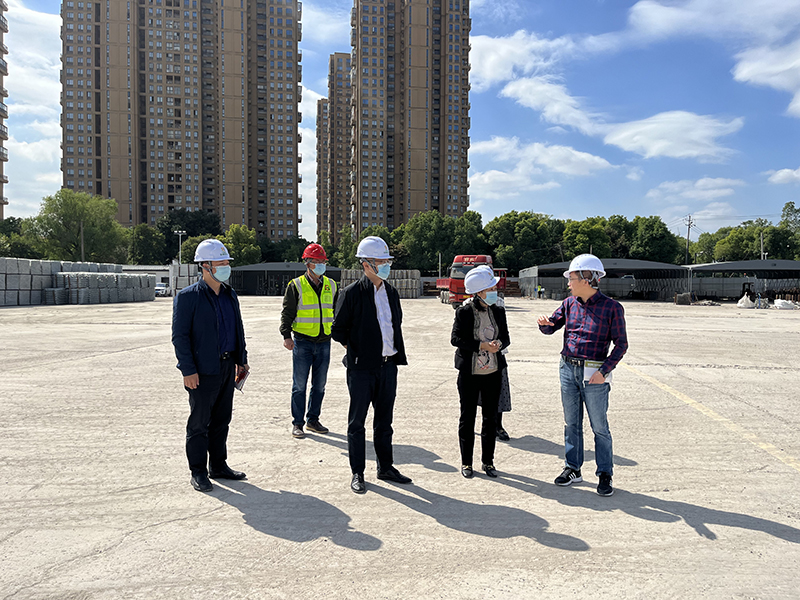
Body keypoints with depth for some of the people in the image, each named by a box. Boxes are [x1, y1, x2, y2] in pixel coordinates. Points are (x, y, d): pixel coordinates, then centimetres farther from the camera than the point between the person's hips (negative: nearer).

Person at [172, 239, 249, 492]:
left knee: (221, 420, 15)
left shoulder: (230, 295, 12)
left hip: (227, 367, 7)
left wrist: (241, 359, 15)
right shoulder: (188, 297, -9)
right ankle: (198, 472, 16)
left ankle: (218, 466, 27)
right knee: (199, 423, 4)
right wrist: (188, 370, -16)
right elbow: (179, 336, -11)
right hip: (204, 371, -6)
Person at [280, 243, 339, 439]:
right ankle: (297, 423, 11)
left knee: (319, 385, 11)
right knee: (300, 385, 1)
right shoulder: (296, 286, -2)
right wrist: (286, 335, -14)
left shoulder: (331, 286, 10)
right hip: (302, 342, -4)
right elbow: (287, 313, -3)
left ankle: (313, 420, 24)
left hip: (324, 342, 4)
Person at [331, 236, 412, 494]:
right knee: (357, 422, 5)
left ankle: (385, 468, 28)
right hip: (361, 368, -6)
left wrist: (395, 352, 13)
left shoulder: (392, 293, 10)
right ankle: (357, 473, 16)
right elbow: (338, 330, -5)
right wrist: (357, 349, -3)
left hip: (388, 365, 6)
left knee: (384, 420, 15)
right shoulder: (352, 293, -9)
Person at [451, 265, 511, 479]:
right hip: (469, 373, -3)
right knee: (467, 417, 6)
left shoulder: (498, 312, 4)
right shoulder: (464, 312, -8)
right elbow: (456, 338, -12)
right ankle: (466, 462, 20)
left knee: (491, 418, 10)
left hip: (493, 373, 4)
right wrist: (482, 345, -20)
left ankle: (488, 461, 24)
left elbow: (506, 337, 10)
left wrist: (499, 344, -14)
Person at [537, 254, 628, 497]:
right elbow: (550, 328, 13)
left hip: (594, 374, -5)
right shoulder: (570, 304, 7)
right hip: (568, 369, 5)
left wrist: (604, 371, -17)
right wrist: (544, 323, -12)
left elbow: (621, 344, -7)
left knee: (600, 427, 3)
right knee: (571, 423, 13)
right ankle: (573, 468, 24)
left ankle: (605, 475, 15)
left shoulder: (611, 308, -8)